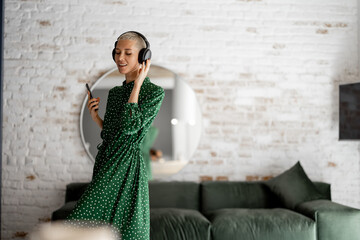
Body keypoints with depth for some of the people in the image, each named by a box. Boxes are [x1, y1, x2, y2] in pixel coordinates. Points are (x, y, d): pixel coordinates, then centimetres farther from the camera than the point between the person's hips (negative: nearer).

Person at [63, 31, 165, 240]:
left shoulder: (154, 92, -6)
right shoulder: (115, 92, 16)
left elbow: (130, 127, -20)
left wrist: (137, 83, -13)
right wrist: (95, 117, 5)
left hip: (127, 165, -7)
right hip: (105, 160, 7)